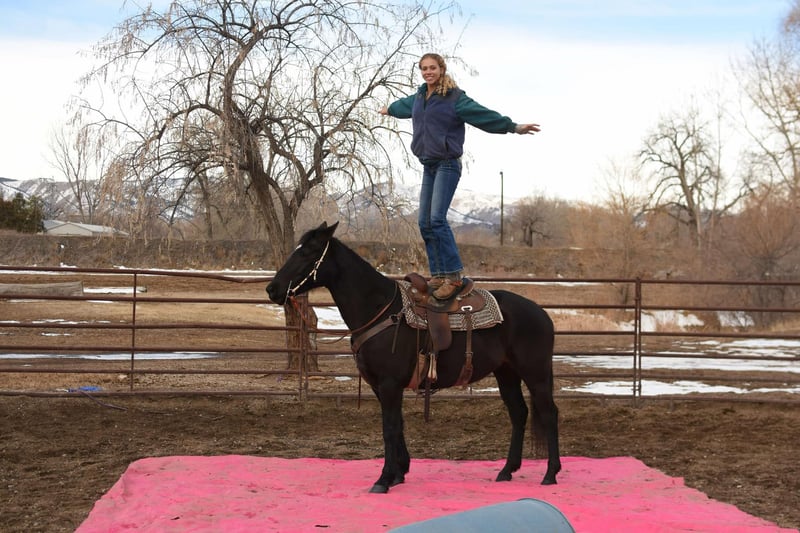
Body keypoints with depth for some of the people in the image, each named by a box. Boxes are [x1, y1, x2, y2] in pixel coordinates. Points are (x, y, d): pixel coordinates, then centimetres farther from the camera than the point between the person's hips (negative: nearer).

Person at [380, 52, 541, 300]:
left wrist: (513, 127, -18)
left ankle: (453, 276, -20)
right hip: (428, 166, 8)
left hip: (447, 165, -8)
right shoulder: (418, 97, 14)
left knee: (437, 218, -20)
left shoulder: (454, 98, -9)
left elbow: (483, 114, -12)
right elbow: (404, 105, 36)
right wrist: (389, 109, 55)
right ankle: (438, 275, 9)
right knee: (425, 223, 4)